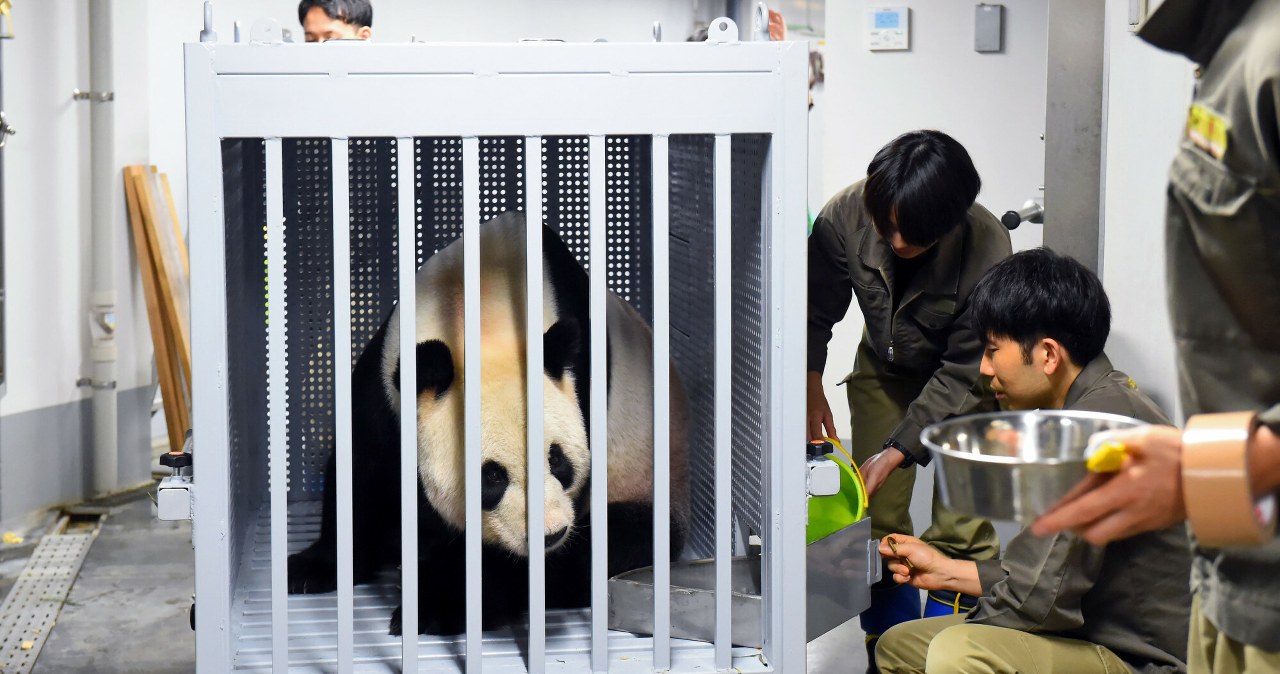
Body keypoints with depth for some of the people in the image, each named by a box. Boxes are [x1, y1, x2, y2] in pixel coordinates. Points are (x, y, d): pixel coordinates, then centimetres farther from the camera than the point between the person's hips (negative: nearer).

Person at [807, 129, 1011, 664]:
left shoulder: (988, 252, -35)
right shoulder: (845, 216, -27)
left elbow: (964, 374, -25)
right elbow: (817, 308, -6)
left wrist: (896, 451, -27)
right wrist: (810, 385, -15)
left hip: (963, 381, -3)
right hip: (884, 369, 3)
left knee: (960, 529, -12)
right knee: (876, 518, -2)